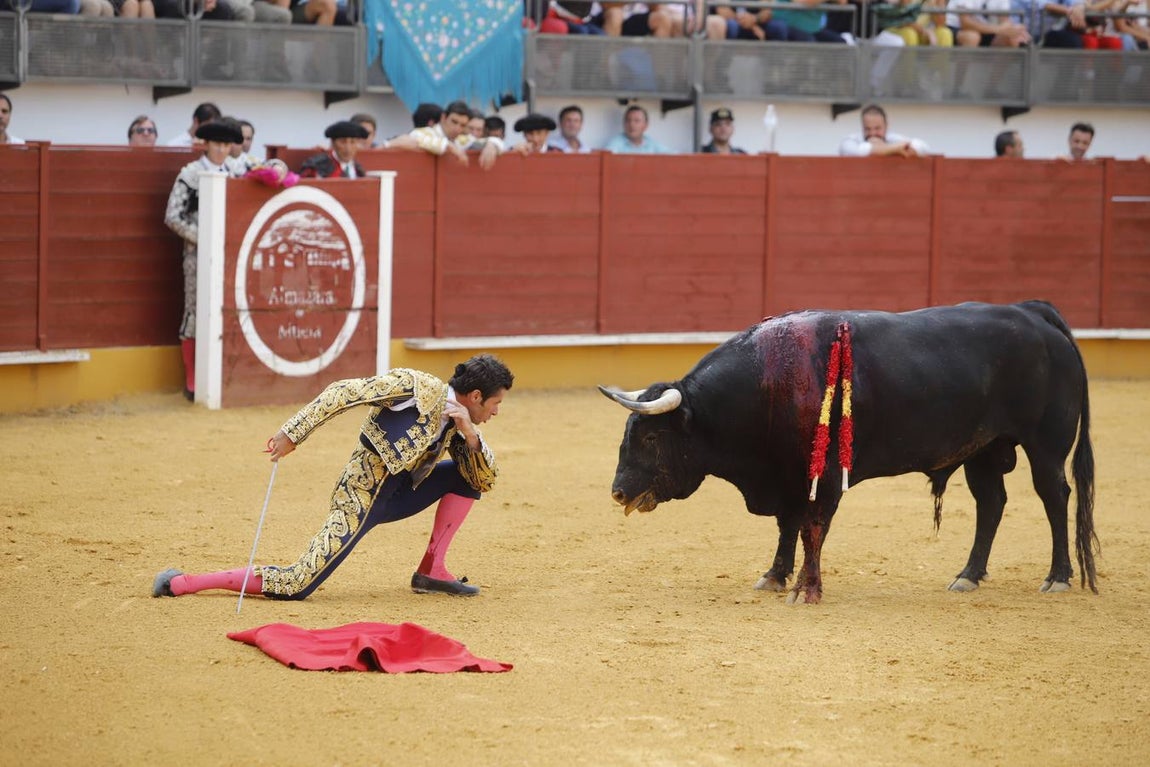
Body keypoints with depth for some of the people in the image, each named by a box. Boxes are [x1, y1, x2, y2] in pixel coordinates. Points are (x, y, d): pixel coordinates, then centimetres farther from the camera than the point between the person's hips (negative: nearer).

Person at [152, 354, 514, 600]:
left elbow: (484, 482, 9)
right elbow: (344, 392, -18)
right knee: (295, 586, -17)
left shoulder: (458, 425, 11)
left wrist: (470, 436, -9)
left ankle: (432, 571, 6)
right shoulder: (417, 387, -13)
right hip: (361, 498, -8)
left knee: (465, 475, 5)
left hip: (396, 496, 8)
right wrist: (292, 434, -22)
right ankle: (179, 583, -8)